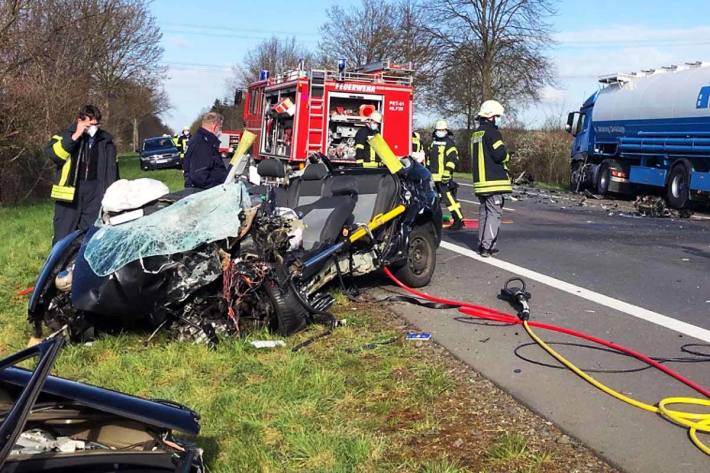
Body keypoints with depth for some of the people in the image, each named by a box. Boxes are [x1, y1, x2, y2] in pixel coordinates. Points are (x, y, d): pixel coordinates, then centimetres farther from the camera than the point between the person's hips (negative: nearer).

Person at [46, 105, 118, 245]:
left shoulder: (106, 141, 8)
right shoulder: (67, 135, 0)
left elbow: (112, 170, 13)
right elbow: (52, 153, -18)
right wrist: (75, 136, -20)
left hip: (95, 192, 2)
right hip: (70, 191, -2)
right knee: (63, 236, -1)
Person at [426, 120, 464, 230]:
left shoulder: (449, 143, -5)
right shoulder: (433, 143, 20)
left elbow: (453, 159, -14)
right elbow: (429, 159, 28)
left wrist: (447, 172, -22)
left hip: (443, 177, -8)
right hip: (433, 177, 8)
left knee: (449, 198, -13)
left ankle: (459, 220, -11)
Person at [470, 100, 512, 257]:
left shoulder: (476, 133, 17)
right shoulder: (491, 132, -12)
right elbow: (500, 155, -19)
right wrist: (506, 154, 3)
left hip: (480, 179, 9)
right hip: (494, 180, -9)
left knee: (484, 212, 14)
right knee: (494, 212, -7)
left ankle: (482, 244, 17)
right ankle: (487, 246, -12)